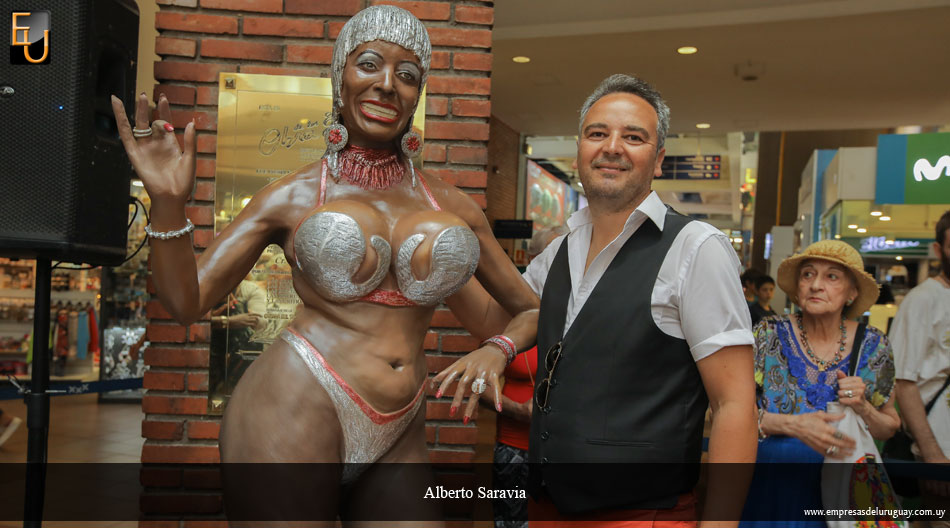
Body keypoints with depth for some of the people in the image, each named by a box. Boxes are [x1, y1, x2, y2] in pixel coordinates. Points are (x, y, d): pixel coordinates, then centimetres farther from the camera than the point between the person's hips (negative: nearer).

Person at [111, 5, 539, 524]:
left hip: (397, 438, 4)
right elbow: (186, 302, 1)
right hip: (293, 419, -3)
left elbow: (532, 311, 17)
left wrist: (496, 349, -4)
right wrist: (168, 203, -14)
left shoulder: (453, 205, 10)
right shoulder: (293, 197, 3)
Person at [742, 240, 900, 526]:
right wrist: (792, 424, -26)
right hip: (766, 488, -1)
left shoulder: (872, 346, -3)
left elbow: (889, 428, 7)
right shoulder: (769, 334, -9)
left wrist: (861, 407, -13)